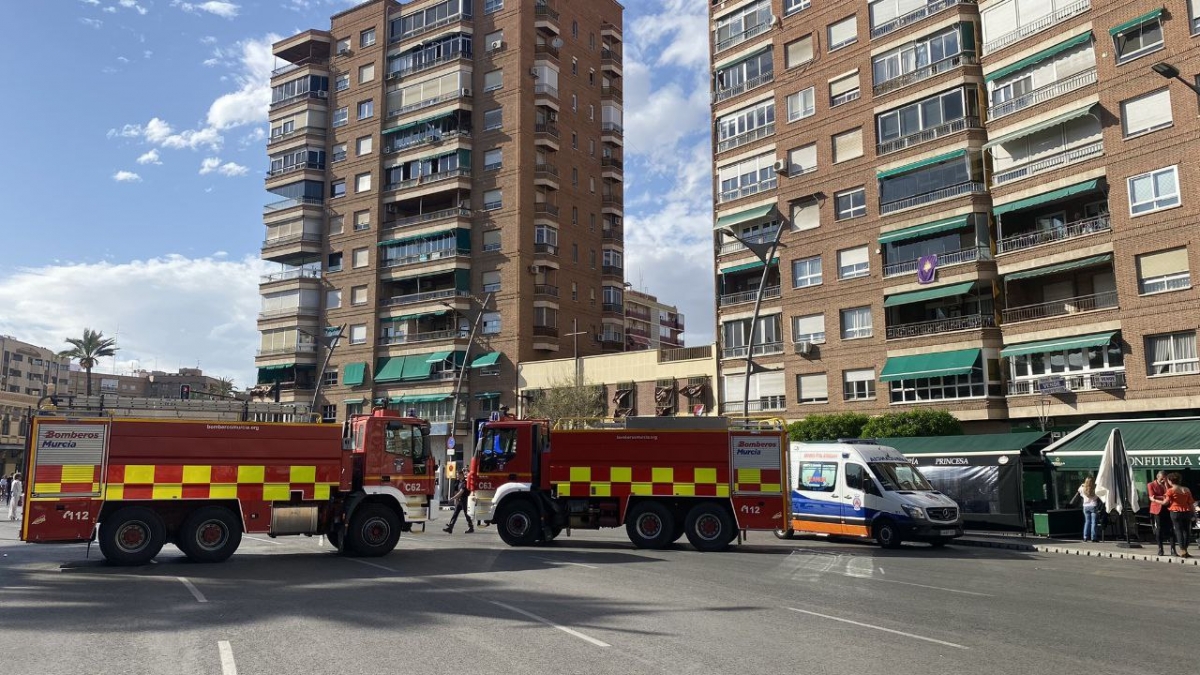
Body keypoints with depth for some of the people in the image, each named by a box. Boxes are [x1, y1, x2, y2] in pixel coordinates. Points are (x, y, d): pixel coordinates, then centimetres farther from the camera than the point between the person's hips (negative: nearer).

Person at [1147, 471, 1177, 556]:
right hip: (1157, 510, -3)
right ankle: (1160, 549, 8)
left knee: (1172, 529, -2)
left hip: (1168, 509, 3)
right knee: (1159, 530, 1)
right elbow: (1152, 498, -8)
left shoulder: (1167, 484, 13)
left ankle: (1173, 550, 1)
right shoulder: (1151, 485, 1)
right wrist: (1164, 497, -12)